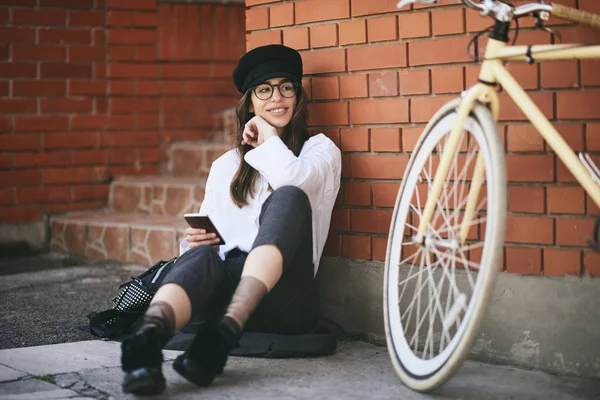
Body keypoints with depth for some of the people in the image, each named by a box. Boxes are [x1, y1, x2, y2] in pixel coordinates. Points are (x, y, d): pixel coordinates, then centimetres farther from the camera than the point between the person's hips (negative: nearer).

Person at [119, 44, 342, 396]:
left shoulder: (320, 149, 15)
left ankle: (224, 333, -49)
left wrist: (267, 137, 6)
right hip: (227, 280, 2)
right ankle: (148, 341, -66)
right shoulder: (226, 166, 25)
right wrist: (197, 240, 0)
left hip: (283, 297, -2)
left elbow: (296, 181, -10)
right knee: (202, 257, -34)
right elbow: (208, 233, 24)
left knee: (288, 197, -30)